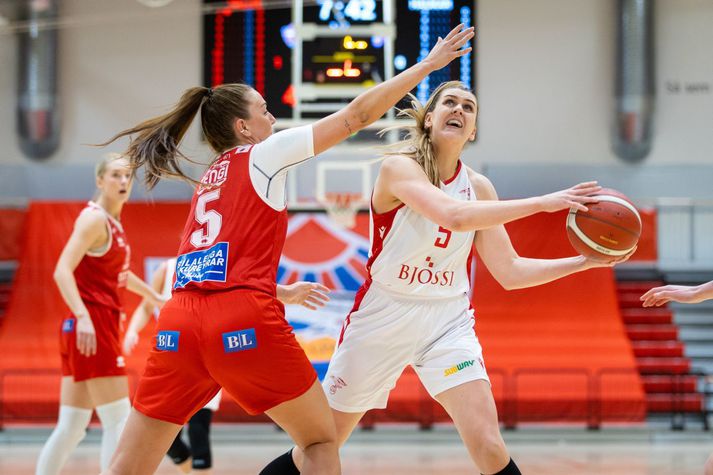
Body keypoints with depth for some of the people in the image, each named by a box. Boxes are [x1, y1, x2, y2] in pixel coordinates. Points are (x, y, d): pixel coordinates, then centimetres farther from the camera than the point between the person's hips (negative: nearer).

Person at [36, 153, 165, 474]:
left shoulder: (113, 222, 17)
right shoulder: (94, 218, -10)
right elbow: (62, 271, -21)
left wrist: (154, 297, 44)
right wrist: (83, 316, -32)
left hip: (100, 326, 9)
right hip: (91, 327, -9)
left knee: (71, 427, 7)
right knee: (118, 421, -9)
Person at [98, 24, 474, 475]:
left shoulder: (211, 177, 27)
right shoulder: (265, 153, 9)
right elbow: (358, 113, 9)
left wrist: (279, 292, 46)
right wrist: (429, 63, 16)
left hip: (179, 322, 6)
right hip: (243, 320, -6)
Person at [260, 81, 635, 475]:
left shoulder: (478, 187, 1)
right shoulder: (399, 167, -14)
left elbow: (509, 272, 4)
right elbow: (454, 215, -32)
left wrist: (586, 261, -5)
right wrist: (541, 202, -33)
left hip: (448, 321, 3)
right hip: (383, 319, -3)